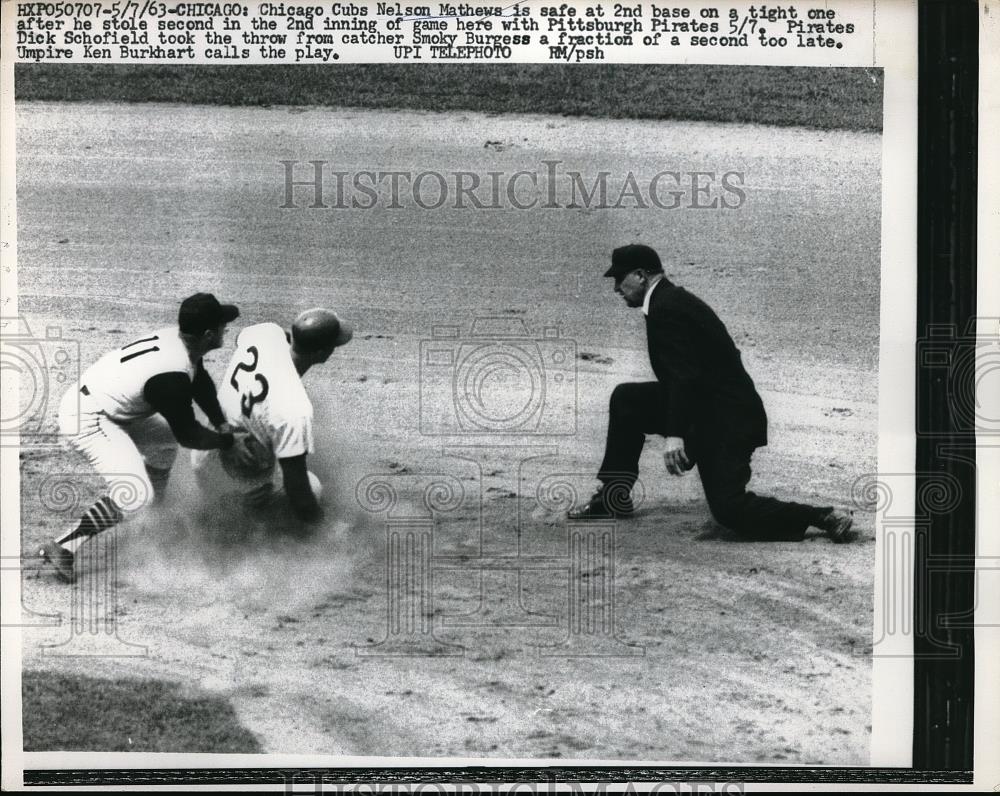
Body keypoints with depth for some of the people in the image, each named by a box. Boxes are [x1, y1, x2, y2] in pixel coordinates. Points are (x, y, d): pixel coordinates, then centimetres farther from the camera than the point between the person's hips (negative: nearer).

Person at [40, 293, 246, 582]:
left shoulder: (176, 338, -1)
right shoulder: (173, 375, -27)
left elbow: (201, 383, 16)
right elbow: (188, 435, -16)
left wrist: (223, 426, 9)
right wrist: (227, 441, 0)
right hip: (87, 419, -11)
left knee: (166, 437, 25)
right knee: (136, 495, -22)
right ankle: (63, 548, -14)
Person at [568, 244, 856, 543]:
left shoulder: (665, 308, -17)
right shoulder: (674, 299, 14)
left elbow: (684, 375, -26)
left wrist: (675, 435, -29)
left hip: (724, 420, -10)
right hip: (707, 405, 10)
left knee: (730, 510, -13)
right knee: (625, 400, 11)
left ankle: (824, 518, -8)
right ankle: (615, 495, 16)